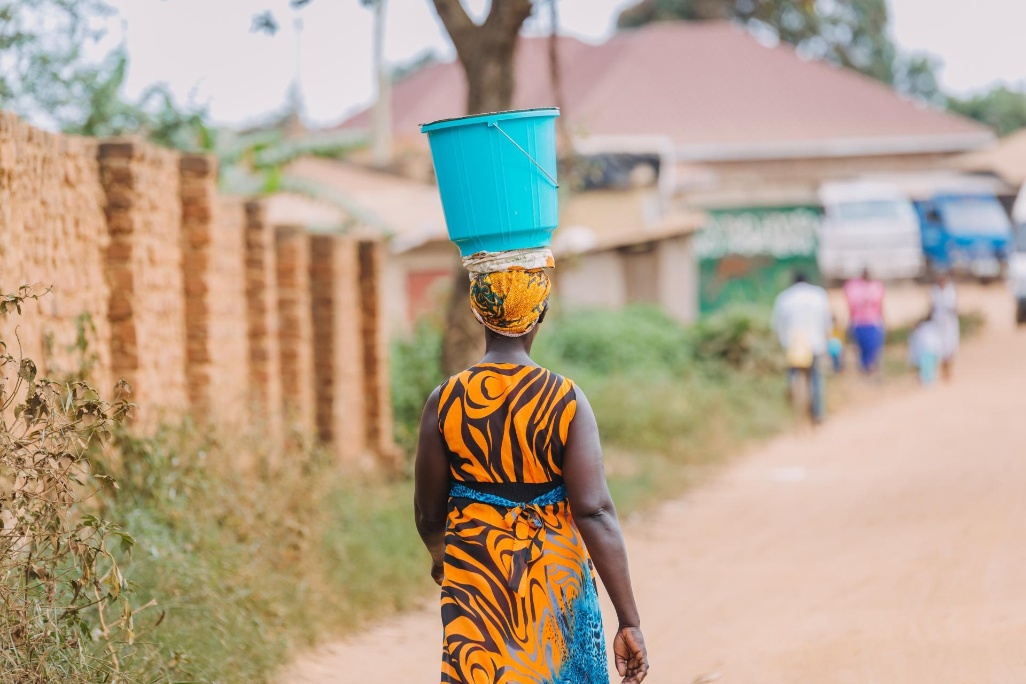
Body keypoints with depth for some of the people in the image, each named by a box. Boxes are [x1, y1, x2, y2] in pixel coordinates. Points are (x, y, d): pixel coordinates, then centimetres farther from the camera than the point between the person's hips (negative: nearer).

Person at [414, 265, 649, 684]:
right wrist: (629, 621, -14)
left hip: (475, 583, 0)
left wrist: (438, 554, 25)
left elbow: (428, 513, 1)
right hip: (554, 583, 0)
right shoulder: (567, 401, -10)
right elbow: (595, 512, -16)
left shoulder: (444, 402, -6)